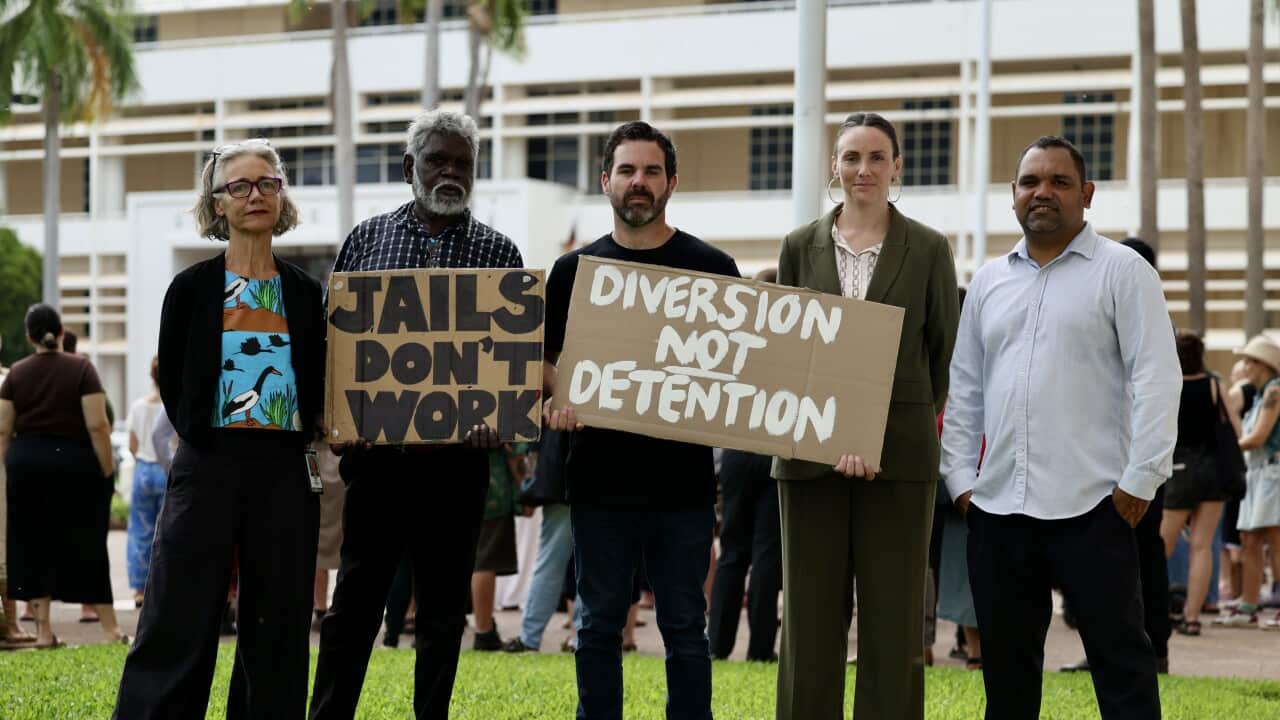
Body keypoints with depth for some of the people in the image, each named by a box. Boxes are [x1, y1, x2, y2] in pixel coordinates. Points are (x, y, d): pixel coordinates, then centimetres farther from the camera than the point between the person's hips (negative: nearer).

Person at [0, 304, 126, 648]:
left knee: (32, 544, 7)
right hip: (72, 460, -2)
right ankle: (109, 626, 5)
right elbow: (97, 425, -11)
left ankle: (43, 630, 5)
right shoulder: (81, 368, -4)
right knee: (85, 543, 4)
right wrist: (107, 467, -4)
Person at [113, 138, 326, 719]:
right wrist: (203, 438, 4)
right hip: (207, 467, -3)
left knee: (277, 627, 5)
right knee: (179, 624, -4)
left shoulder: (305, 293, 8)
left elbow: (317, 386, 14)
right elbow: (172, 382, 5)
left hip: (285, 470, 3)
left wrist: (306, 438, 1)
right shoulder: (192, 288, 1)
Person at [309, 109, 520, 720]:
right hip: (376, 453, 0)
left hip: (458, 458, 0)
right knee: (355, 599, 4)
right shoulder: (366, 240, 8)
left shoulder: (498, 253, 6)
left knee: (443, 608, 7)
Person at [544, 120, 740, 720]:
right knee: (598, 625, 7)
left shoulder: (711, 269, 4)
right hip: (600, 475, 1)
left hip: (683, 476, -1)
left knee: (684, 626, 5)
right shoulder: (574, 270, 7)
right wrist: (557, 401, -11)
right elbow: (545, 360, 9)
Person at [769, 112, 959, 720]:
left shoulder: (928, 249, 3)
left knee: (893, 617, 1)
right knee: (810, 613, 4)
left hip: (901, 452, -1)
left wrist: (893, 428, 3)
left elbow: (946, 352, 7)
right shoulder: (800, 247, 7)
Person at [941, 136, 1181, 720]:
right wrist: (960, 476, 8)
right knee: (1006, 667, 10)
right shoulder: (988, 282, 16)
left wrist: (1139, 480, -12)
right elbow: (963, 388, 17)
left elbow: (1156, 379, -6)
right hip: (997, 506, 5)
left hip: (1091, 505, -5)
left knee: (1119, 658, -2)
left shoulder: (1121, 271, 0)